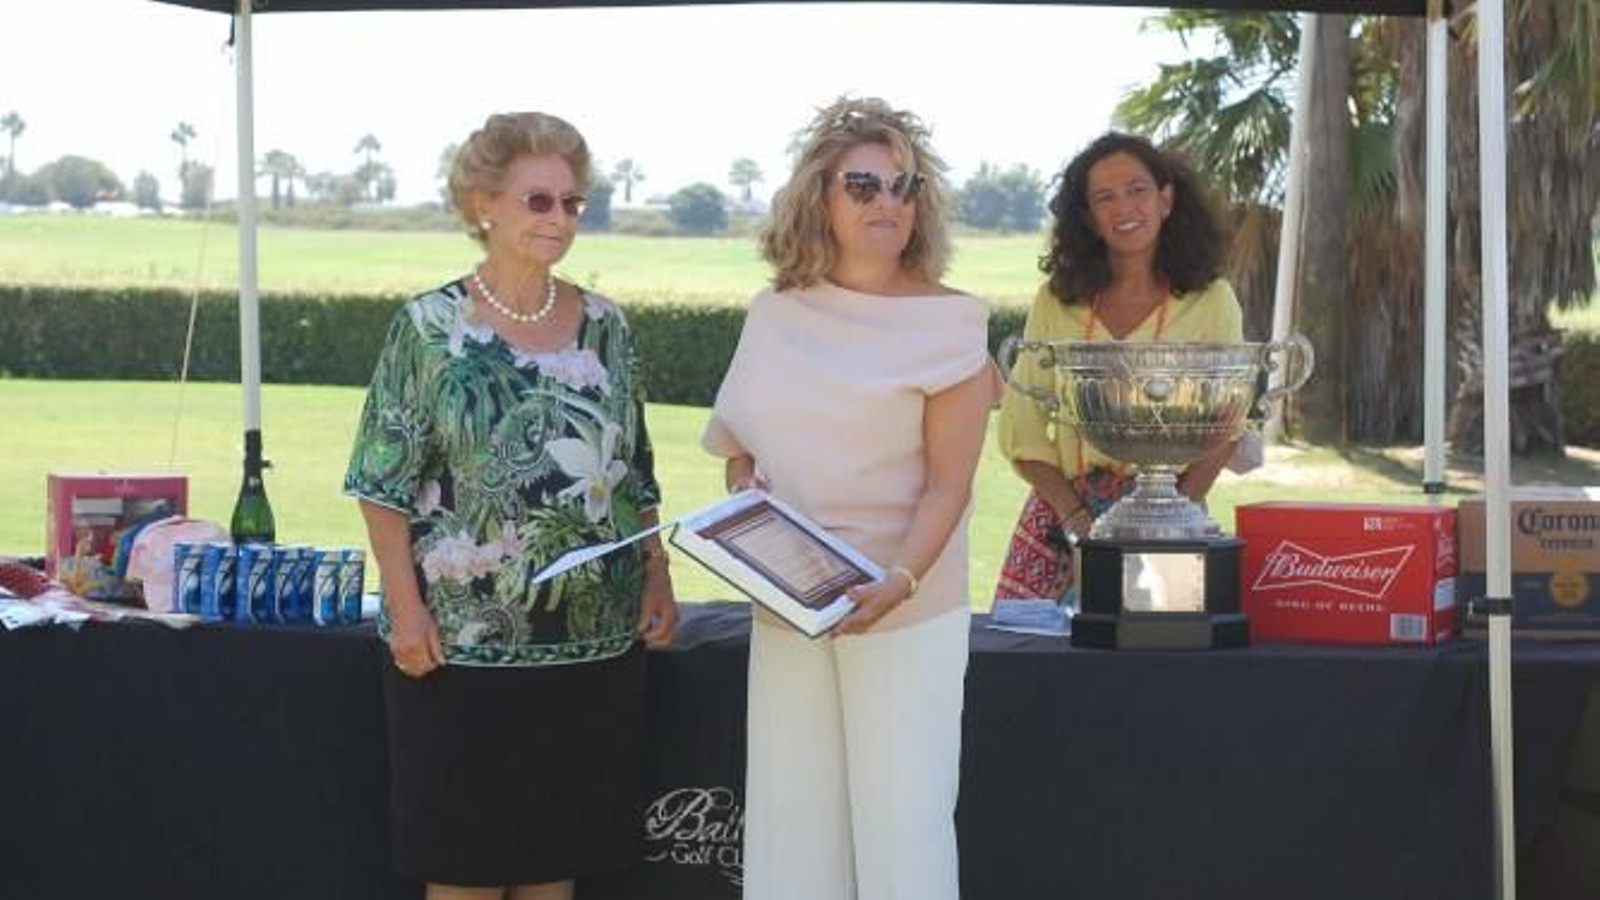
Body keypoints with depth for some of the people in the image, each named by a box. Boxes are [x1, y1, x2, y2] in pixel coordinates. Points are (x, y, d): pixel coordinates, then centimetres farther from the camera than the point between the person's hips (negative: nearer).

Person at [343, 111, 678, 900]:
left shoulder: (604, 327, 6)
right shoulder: (429, 328, -6)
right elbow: (386, 486, -7)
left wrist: (657, 577, 6)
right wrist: (406, 607, -13)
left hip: (593, 635, 4)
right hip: (465, 637, -4)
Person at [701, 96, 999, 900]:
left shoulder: (946, 322, -5)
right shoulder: (773, 315, 7)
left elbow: (947, 483, -10)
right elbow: (739, 445, 17)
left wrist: (899, 581, -24)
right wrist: (742, 492, -5)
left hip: (906, 610, -4)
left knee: (903, 819, -2)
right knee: (789, 815, 8)